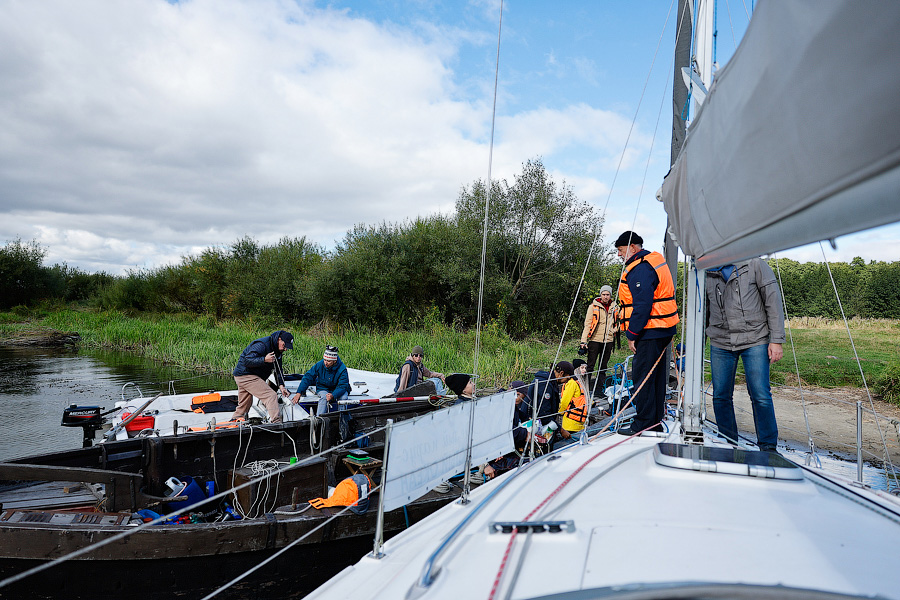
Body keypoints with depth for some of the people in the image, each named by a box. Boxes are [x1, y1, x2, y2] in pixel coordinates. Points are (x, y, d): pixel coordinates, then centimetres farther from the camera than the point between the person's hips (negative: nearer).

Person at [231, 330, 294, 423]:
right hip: (245, 375, -10)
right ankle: (276, 423, -27)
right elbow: (247, 361, -25)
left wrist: (281, 385, -6)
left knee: (243, 406, 20)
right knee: (271, 396, -20)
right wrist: (264, 359, -34)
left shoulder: (277, 350, 8)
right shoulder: (262, 345, -20)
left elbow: (278, 370, 7)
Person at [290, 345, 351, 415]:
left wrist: (333, 395, -45)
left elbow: (342, 386, -25)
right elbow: (307, 378, -13)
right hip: (323, 389, 1)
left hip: (337, 390, -1)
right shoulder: (319, 365, -18)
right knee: (324, 397, -33)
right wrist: (299, 393, -22)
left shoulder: (342, 369, -23)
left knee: (343, 397, -33)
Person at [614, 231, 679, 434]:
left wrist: (632, 334, -17)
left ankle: (644, 424, -1)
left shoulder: (640, 269, -16)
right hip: (663, 330, 11)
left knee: (642, 376, -5)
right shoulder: (655, 260, 17)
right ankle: (656, 421, 23)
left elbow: (642, 305, -22)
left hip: (650, 332, -11)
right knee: (656, 375, 15)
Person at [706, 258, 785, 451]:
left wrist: (776, 340, -6)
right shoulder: (706, 272, 6)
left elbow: (773, 301, -2)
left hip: (754, 340, -3)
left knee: (761, 396, -6)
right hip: (720, 343, 3)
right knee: (721, 397, 4)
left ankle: (768, 447, 10)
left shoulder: (754, 263, -3)